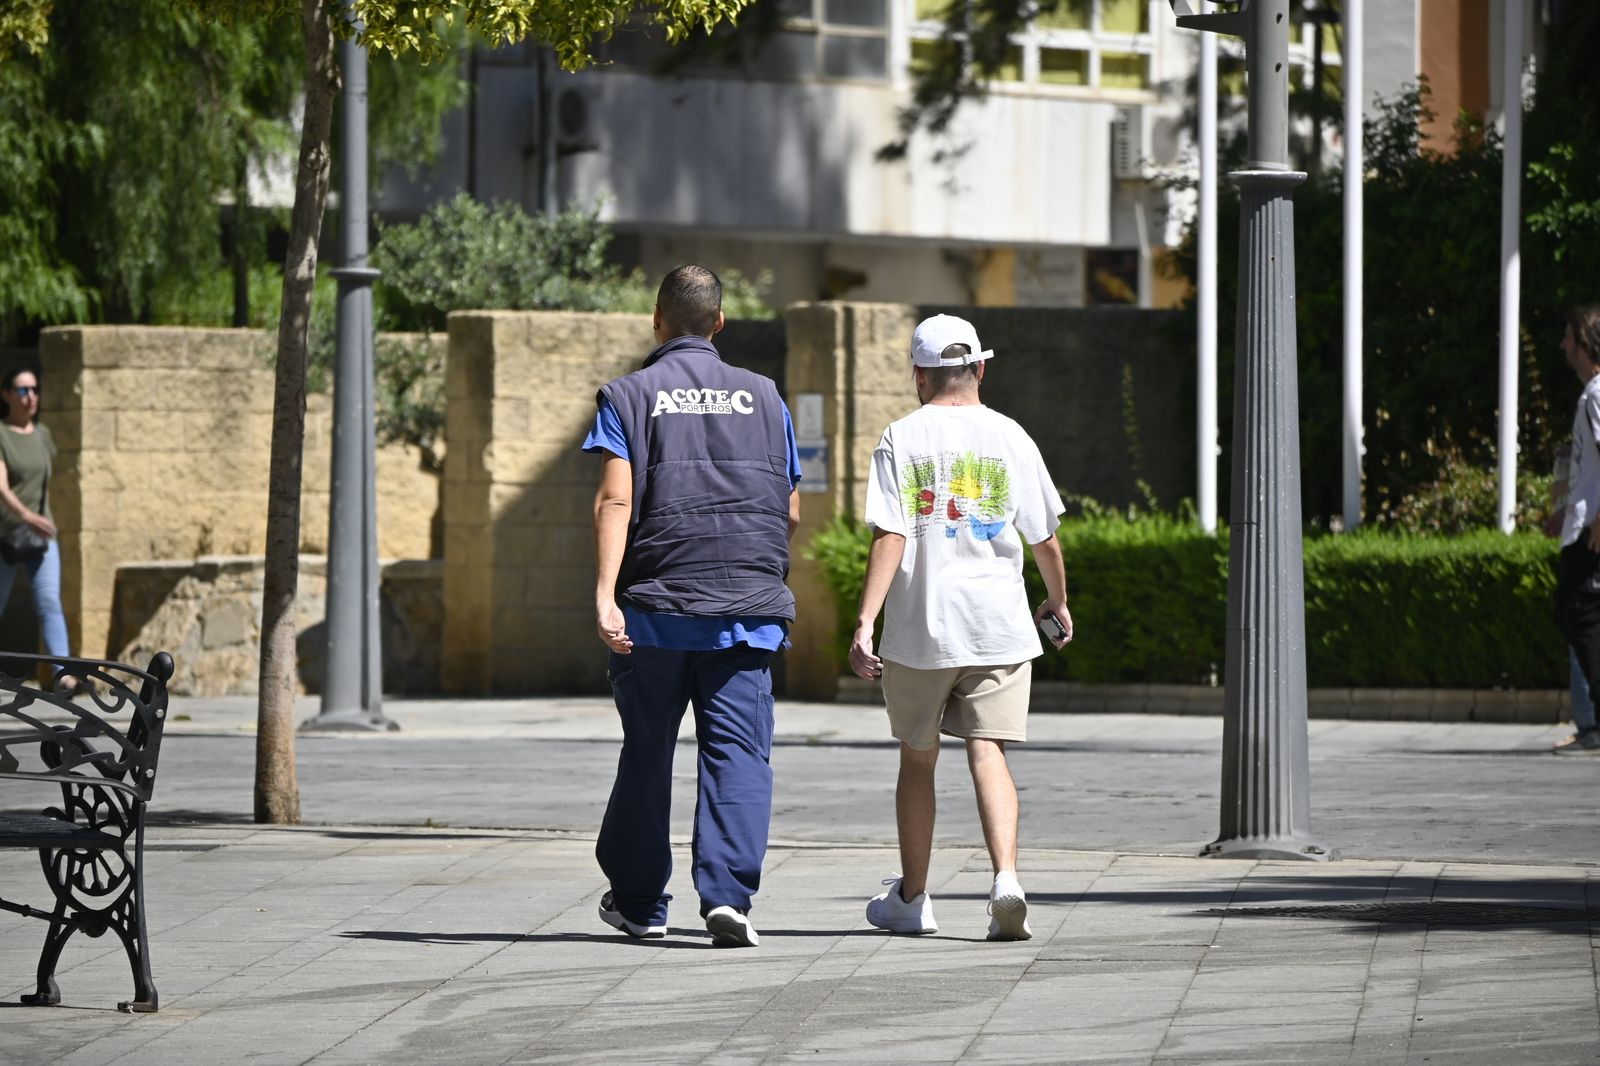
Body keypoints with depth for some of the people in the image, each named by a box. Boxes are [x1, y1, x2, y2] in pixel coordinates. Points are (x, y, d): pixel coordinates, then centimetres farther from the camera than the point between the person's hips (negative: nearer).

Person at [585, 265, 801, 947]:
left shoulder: (629, 396, 3)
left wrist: (604, 594, -17)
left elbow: (615, 499, -10)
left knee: (647, 753, 12)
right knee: (738, 751, -3)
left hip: (654, 607, -1)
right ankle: (727, 894, -19)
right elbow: (791, 513, 13)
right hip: (747, 607, 1)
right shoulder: (762, 397, 11)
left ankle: (638, 900, 23)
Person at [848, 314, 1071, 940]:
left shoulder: (902, 439, -2)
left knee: (917, 759, 13)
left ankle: (911, 898, 22)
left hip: (920, 629, -1)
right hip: (999, 626, 1)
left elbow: (890, 537, -11)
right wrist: (1057, 603, 26)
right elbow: (1044, 537, 9)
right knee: (987, 753, -2)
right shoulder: (1009, 437, 3)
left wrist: (865, 623, -13)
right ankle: (1005, 877, -23)